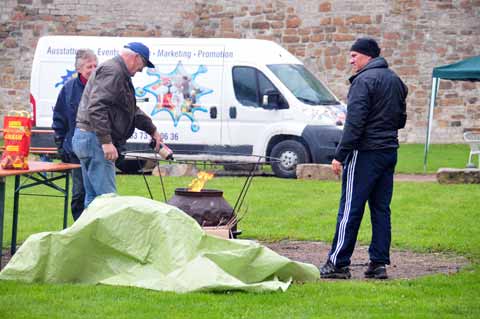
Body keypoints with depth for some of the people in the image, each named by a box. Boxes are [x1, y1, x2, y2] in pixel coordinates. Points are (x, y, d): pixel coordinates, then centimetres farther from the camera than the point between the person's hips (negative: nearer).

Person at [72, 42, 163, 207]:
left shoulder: (121, 75, 22)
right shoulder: (112, 71, -13)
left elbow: (133, 110, 33)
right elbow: (96, 108, -24)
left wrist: (152, 130, 31)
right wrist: (106, 142, -27)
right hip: (95, 139, -11)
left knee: (93, 198, 13)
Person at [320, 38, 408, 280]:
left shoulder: (364, 80, -11)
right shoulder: (395, 81, 15)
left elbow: (355, 122, -18)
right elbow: (401, 120, 23)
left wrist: (340, 155, -16)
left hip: (365, 152, -8)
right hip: (390, 151, 8)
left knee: (350, 209, -5)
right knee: (381, 209, 9)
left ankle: (338, 263, -4)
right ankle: (379, 264, 8)